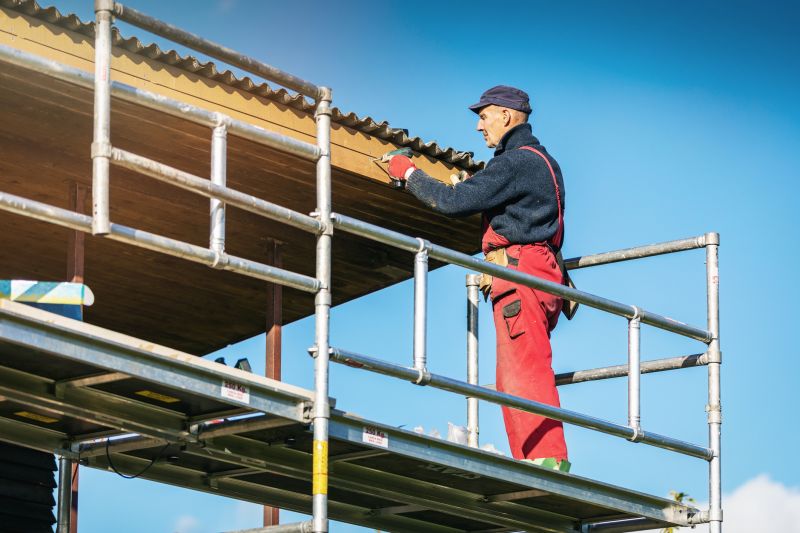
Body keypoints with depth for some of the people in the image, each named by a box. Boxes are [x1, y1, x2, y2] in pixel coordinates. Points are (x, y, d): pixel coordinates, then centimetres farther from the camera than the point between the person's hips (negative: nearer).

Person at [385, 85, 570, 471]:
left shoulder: (515, 162, -10)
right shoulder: (543, 161, 24)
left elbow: (454, 202, -14)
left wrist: (410, 173, -1)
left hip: (519, 270, -11)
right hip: (539, 271, 11)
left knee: (525, 372, -15)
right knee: (511, 381, 9)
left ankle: (549, 459, -22)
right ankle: (529, 464, 5)